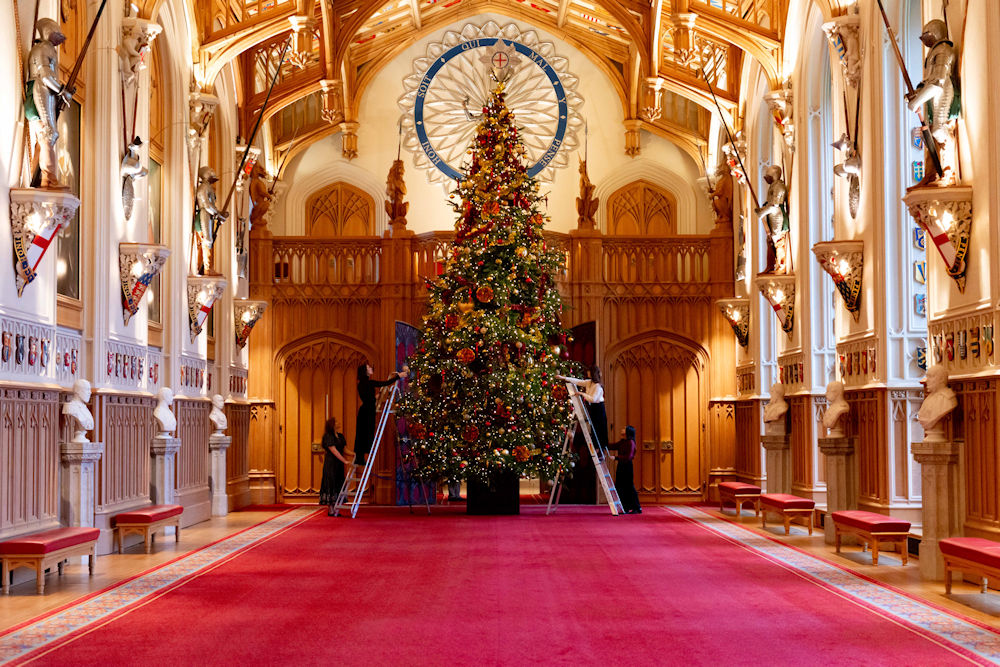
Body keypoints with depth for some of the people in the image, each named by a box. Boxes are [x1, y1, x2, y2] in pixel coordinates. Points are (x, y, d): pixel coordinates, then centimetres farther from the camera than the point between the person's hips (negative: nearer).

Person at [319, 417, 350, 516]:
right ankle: (331, 510, -5)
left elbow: (344, 449, 14)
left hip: (339, 465, 8)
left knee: (338, 485, 6)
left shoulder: (340, 436, 13)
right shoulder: (328, 437, -11)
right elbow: (334, 451, -18)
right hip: (331, 464, -8)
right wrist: (344, 461, -22)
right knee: (331, 485, -7)